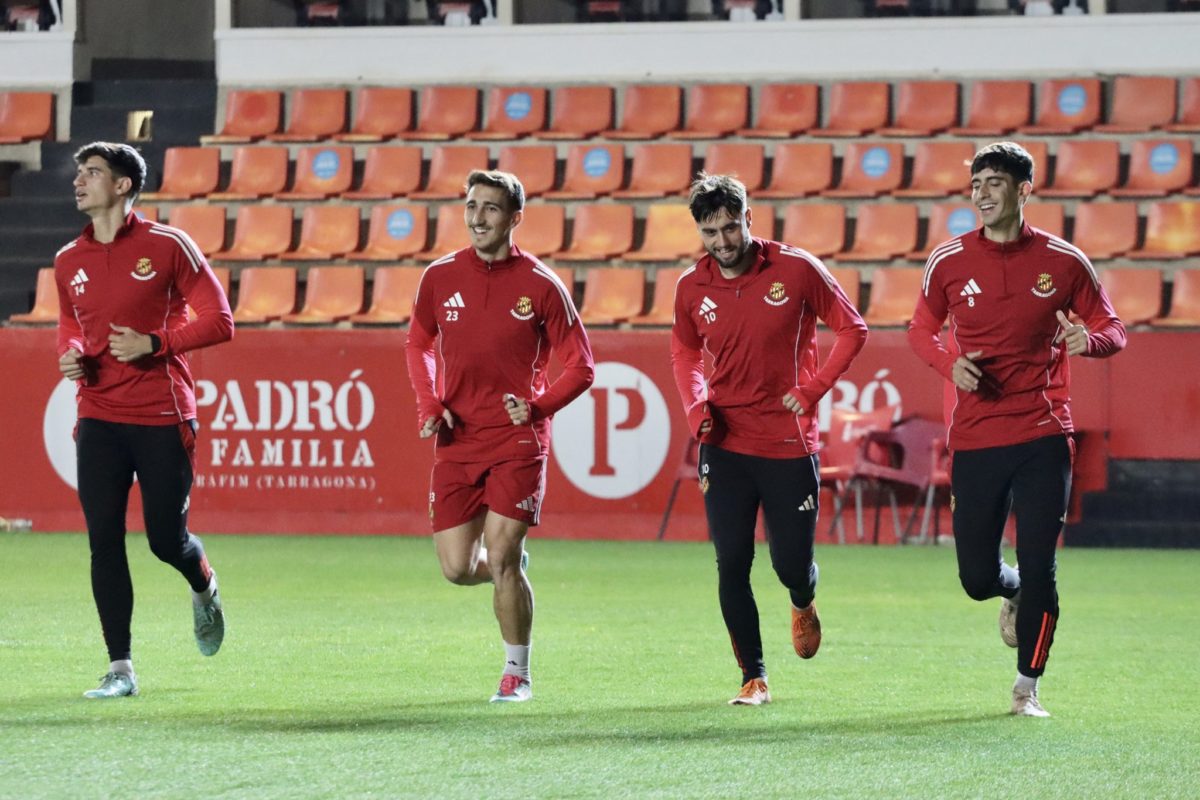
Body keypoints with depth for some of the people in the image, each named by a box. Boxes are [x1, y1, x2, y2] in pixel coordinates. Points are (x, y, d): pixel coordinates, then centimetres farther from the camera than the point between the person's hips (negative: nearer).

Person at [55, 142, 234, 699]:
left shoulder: (167, 246, -5)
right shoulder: (69, 262, 9)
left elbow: (219, 321, -4)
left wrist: (153, 343, -15)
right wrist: (70, 354, 2)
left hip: (163, 417, -3)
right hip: (99, 418, 4)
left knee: (167, 540, 0)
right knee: (103, 542, -6)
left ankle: (204, 588, 37)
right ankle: (120, 669, -2)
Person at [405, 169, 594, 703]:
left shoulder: (540, 285, -5)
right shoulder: (440, 277, 4)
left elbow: (579, 367, 1)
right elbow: (418, 346, 19)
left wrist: (537, 406, -15)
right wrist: (429, 406, 3)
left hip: (517, 441, -3)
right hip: (456, 441, 4)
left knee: (502, 561, -12)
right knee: (457, 569, 0)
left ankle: (517, 674, 7)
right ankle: (510, 571, 36)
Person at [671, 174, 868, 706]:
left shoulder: (796, 270, -8)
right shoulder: (692, 288, 0)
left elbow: (851, 329, 1)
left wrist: (812, 389, -9)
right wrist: (697, 407, 1)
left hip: (790, 442, -2)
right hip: (725, 444, 2)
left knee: (792, 564, 3)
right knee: (731, 565, -4)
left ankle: (803, 605, 41)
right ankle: (753, 677, 8)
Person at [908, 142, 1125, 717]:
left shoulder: (1063, 261, -1)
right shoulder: (949, 261, 1)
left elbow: (1111, 329, 7)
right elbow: (921, 329, 13)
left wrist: (1089, 340, -17)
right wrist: (950, 364, -8)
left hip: (1043, 437, -1)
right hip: (974, 441, 1)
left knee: (1039, 568, -6)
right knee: (977, 578, 3)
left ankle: (1027, 688, 10)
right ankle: (1014, 593, 41)